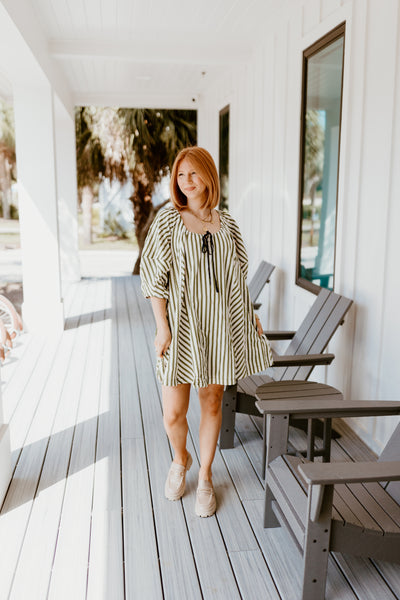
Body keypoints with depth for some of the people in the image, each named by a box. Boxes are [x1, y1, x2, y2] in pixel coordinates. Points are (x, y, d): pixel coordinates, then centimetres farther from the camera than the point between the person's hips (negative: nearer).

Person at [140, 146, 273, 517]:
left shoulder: (227, 226, 7)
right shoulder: (167, 221, -3)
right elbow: (153, 276, -6)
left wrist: (250, 315, 12)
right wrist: (162, 328, -11)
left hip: (219, 324, 3)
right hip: (182, 325, -2)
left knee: (212, 404, 11)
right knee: (173, 414, 1)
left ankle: (205, 476, 30)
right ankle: (180, 460, 34)